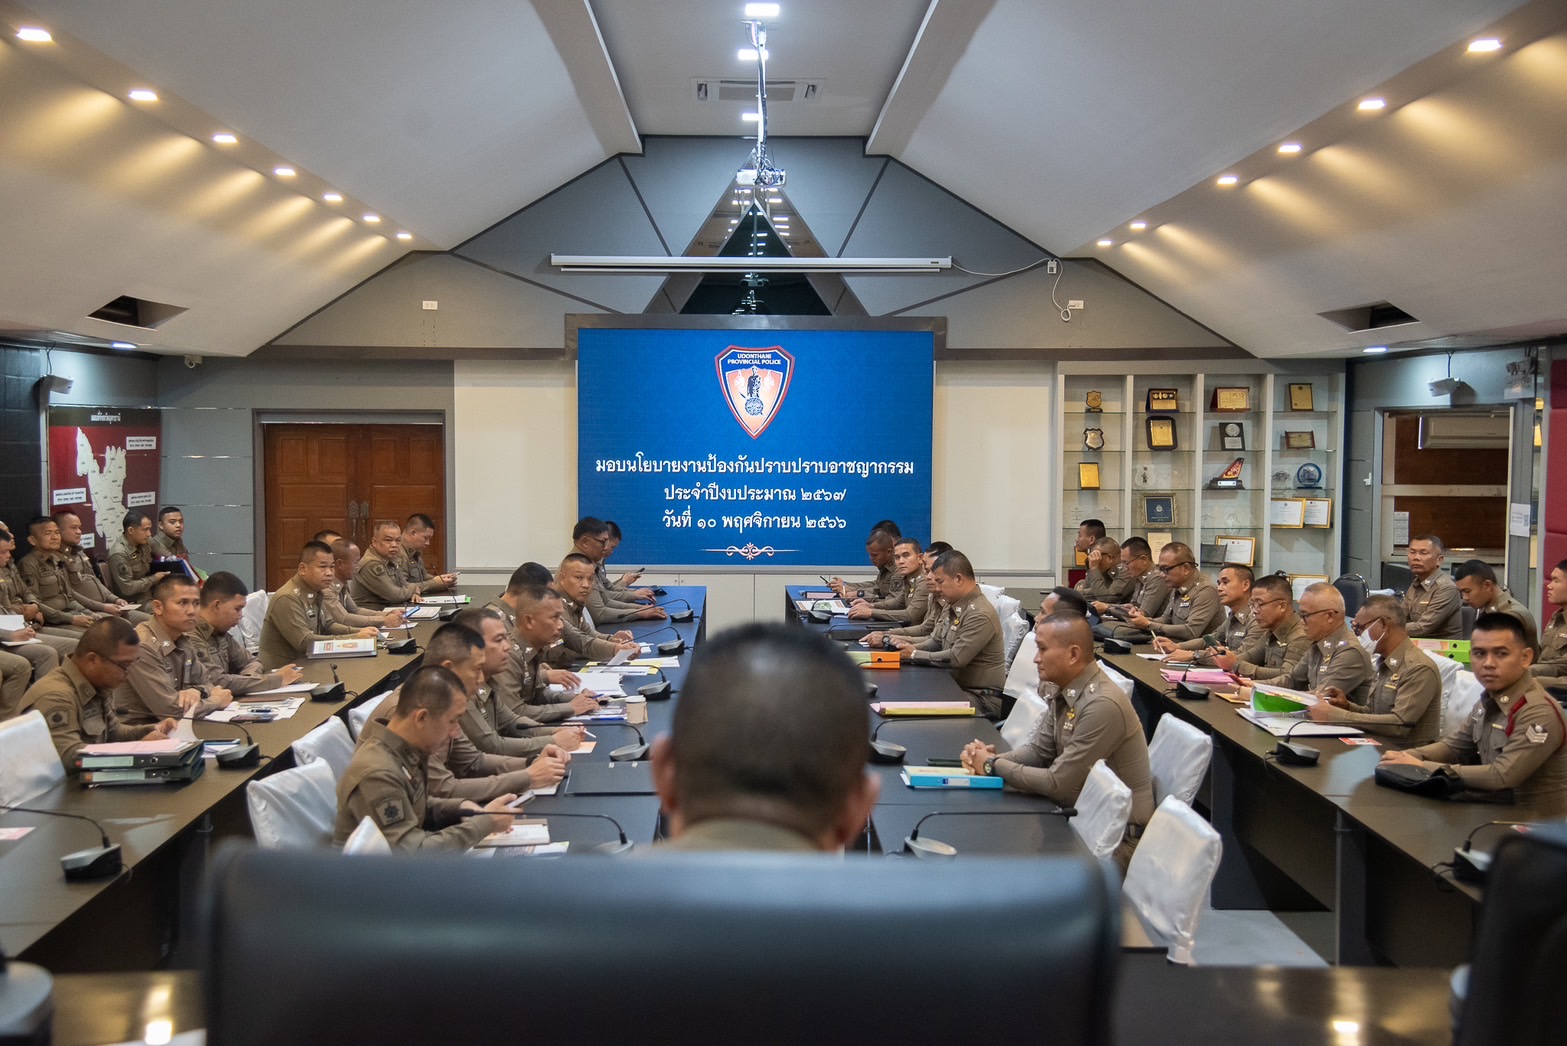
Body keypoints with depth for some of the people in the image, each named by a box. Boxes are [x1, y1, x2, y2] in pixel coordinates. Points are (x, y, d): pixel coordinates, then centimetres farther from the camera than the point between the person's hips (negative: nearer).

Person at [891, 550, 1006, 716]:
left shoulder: (980, 615, -20)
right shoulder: (954, 607, 11)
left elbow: (956, 658, -23)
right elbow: (936, 641, 19)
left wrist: (915, 655, -12)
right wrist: (909, 645, -2)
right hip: (957, 688, 9)